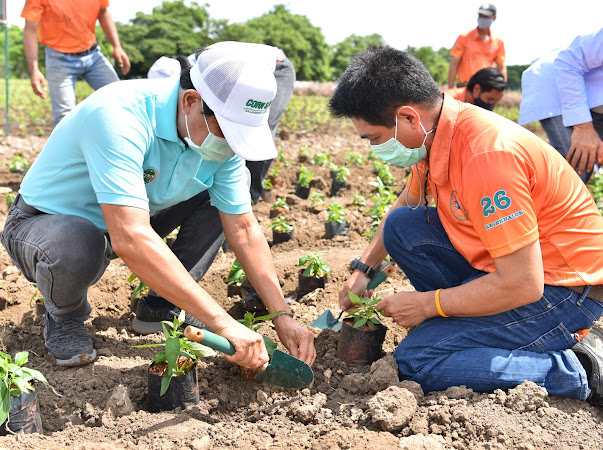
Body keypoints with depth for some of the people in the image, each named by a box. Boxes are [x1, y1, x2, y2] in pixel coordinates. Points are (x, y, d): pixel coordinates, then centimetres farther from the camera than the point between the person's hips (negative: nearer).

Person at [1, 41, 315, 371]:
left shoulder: (222, 133, -14)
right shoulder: (119, 115, -37)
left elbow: (243, 229, -7)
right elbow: (130, 239, -45)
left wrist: (282, 317, -16)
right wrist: (222, 323, -44)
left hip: (129, 220, 6)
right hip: (42, 222, -6)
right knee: (75, 246, -39)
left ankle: (162, 306, 3)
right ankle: (63, 316, -3)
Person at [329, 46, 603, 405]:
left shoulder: (487, 155, -30)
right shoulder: (435, 133, -1)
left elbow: (522, 285, -29)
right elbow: (405, 205, 22)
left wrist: (426, 304, -17)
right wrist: (363, 270, 16)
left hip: (561, 290, -9)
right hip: (511, 265, 9)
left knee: (416, 361, -17)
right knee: (400, 227, 2)